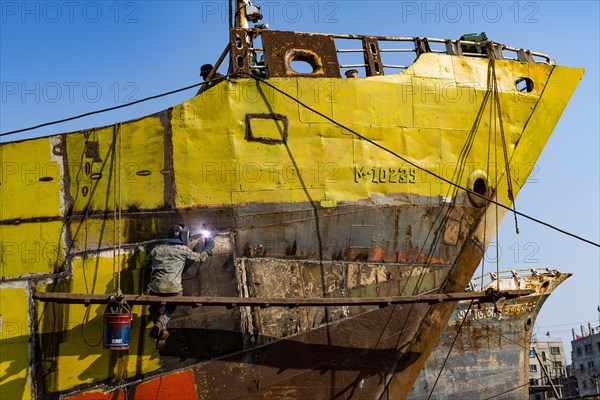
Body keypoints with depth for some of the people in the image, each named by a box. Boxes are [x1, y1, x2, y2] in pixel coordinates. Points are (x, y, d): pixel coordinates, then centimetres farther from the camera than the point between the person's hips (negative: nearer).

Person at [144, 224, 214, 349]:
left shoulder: (157, 249, 12)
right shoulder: (183, 250, 3)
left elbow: (145, 263, 20)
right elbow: (200, 258, 13)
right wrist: (208, 249, 30)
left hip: (156, 288, 2)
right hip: (173, 289, -2)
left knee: (154, 309, 27)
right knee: (170, 309, 25)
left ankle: (161, 329, -1)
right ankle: (161, 323, -7)